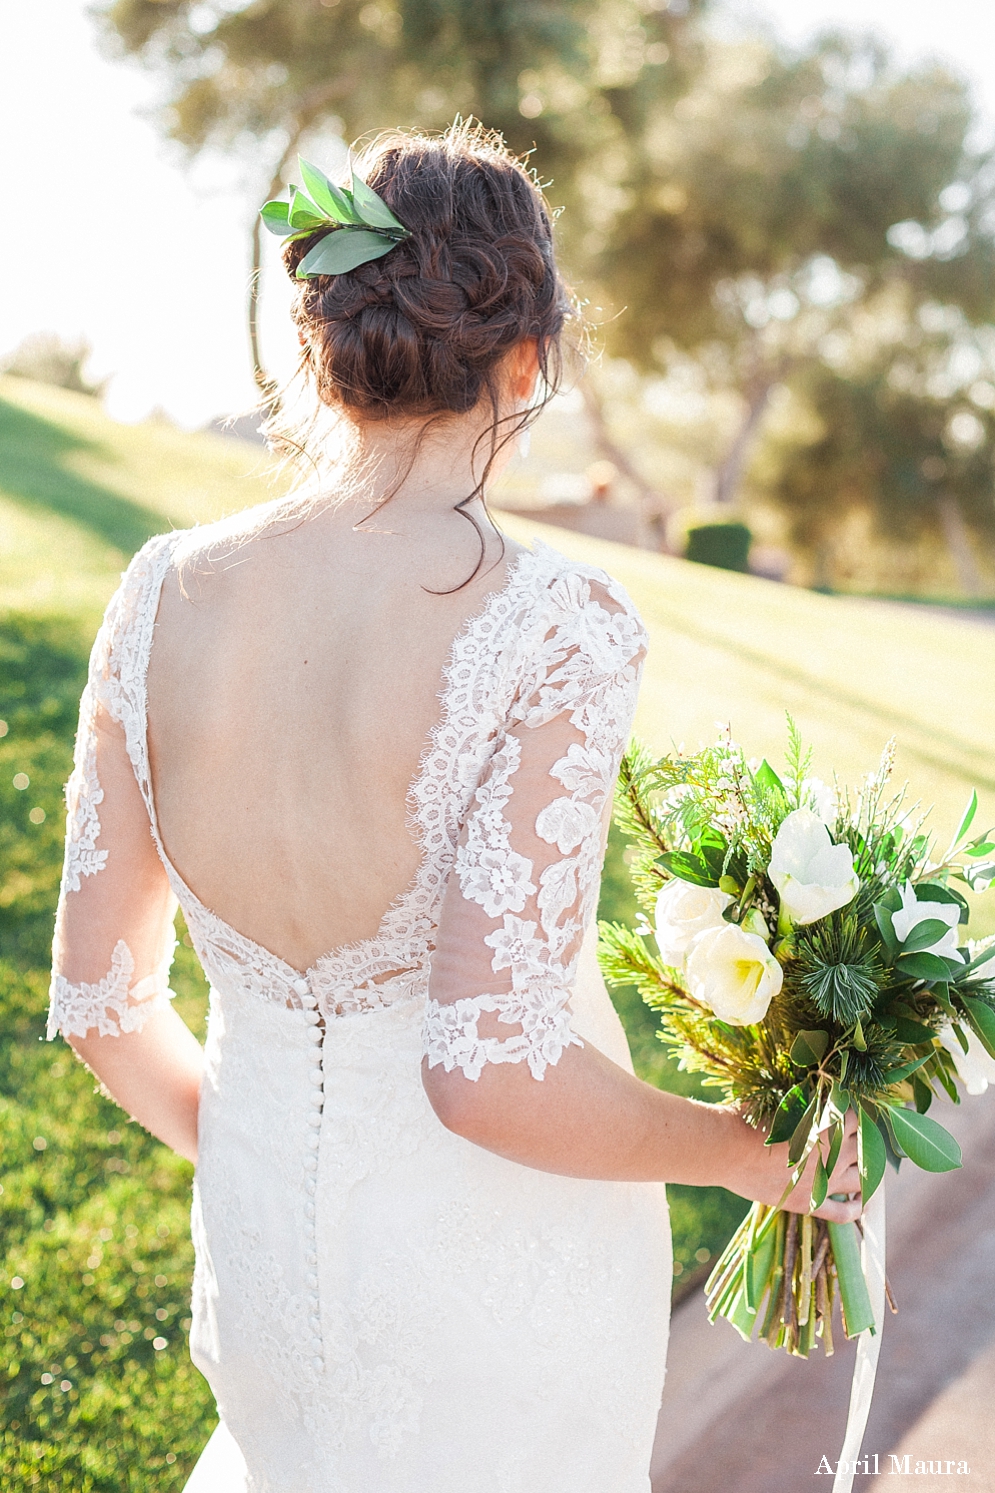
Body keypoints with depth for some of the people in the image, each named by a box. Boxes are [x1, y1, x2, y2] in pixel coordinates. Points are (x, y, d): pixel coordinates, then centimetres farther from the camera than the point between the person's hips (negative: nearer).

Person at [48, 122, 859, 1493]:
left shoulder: (166, 594, -11)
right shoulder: (554, 625, -25)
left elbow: (98, 996, -3)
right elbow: (488, 1069, -29)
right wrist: (751, 1150, -11)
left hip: (261, 1238, 4)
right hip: (505, 1250, -3)